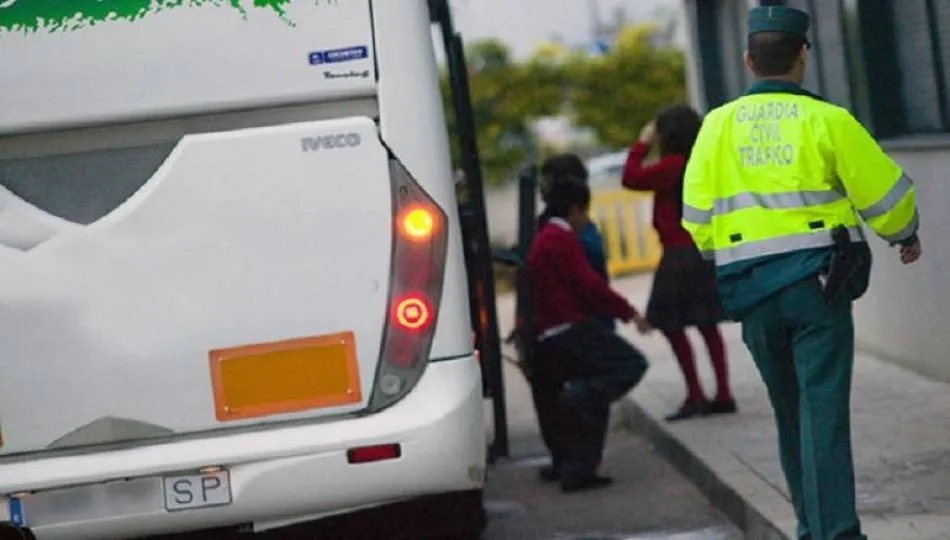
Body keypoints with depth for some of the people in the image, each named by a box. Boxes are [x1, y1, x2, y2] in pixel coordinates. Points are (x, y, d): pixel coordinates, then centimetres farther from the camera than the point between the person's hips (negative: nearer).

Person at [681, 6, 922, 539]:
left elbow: (698, 219, 5)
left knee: (792, 415, 16)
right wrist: (907, 236, 21)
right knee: (825, 413, -7)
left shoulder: (719, 125, 5)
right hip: (818, 282, -4)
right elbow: (886, 195, 0)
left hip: (753, 294, 4)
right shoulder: (827, 121, -4)